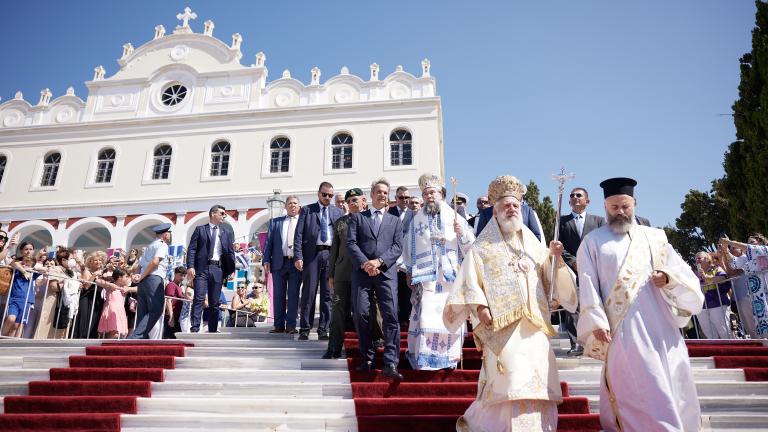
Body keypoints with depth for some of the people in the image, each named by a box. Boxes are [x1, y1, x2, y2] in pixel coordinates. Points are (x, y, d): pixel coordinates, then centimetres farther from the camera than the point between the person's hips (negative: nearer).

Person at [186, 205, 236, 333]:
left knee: (214, 302, 4)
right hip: (201, 268, -3)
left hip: (218, 269, 3)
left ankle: (213, 330, 7)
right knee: (199, 299, -10)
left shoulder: (226, 234, 17)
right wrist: (190, 266, -11)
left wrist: (231, 270, 1)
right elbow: (192, 249, 2)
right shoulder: (200, 229, 9)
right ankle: (194, 329, -10)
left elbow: (231, 253, 13)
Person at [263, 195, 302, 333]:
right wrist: (266, 260, -2)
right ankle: (279, 325, 10)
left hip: (296, 263, -2)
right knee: (278, 295, 4)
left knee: (293, 295, 0)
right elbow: (268, 242, 10)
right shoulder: (275, 222, 15)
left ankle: (291, 325, 4)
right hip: (279, 262, 2)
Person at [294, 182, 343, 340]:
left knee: (328, 294, 2)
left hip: (331, 254, 2)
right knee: (309, 292, -1)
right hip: (312, 254, -2)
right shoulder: (307, 210, 9)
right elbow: (299, 234, 3)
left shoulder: (338, 212, 15)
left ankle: (323, 329, 9)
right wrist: (298, 256, -7)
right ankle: (305, 329, 6)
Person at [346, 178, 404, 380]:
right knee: (361, 315, -5)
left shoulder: (395, 221, 20)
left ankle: (390, 364, -14)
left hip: (387, 272, 0)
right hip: (362, 272, 0)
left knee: (391, 316, -12)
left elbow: (398, 247, 7)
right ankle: (367, 358, 11)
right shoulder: (357, 217, 17)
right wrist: (365, 263, -11)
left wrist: (379, 261, -10)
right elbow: (351, 243, 4)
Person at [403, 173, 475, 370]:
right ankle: (423, 358, -2)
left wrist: (462, 232, -12)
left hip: (451, 277, 1)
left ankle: (450, 358, 10)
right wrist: (410, 271, 8)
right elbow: (408, 247, 14)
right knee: (425, 315, -8)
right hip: (426, 278, 0)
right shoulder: (416, 220, 12)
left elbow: (470, 245, 6)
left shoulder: (455, 218, 10)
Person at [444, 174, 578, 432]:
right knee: (512, 382, -11)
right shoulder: (482, 247, 6)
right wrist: (480, 307, -14)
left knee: (537, 382, 4)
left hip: (535, 324, 5)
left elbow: (550, 278, 14)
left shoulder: (533, 245, 18)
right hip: (503, 325, -5)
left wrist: (555, 258, -2)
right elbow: (470, 281, -2)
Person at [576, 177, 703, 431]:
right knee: (645, 394, -9)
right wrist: (597, 322, -12)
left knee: (675, 390, 7)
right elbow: (588, 284, -1)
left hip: (663, 326, 4)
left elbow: (685, 273, 14)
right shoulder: (593, 241, 7)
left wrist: (669, 278, -9)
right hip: (624, 330, -4)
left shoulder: (655, 237, 16)